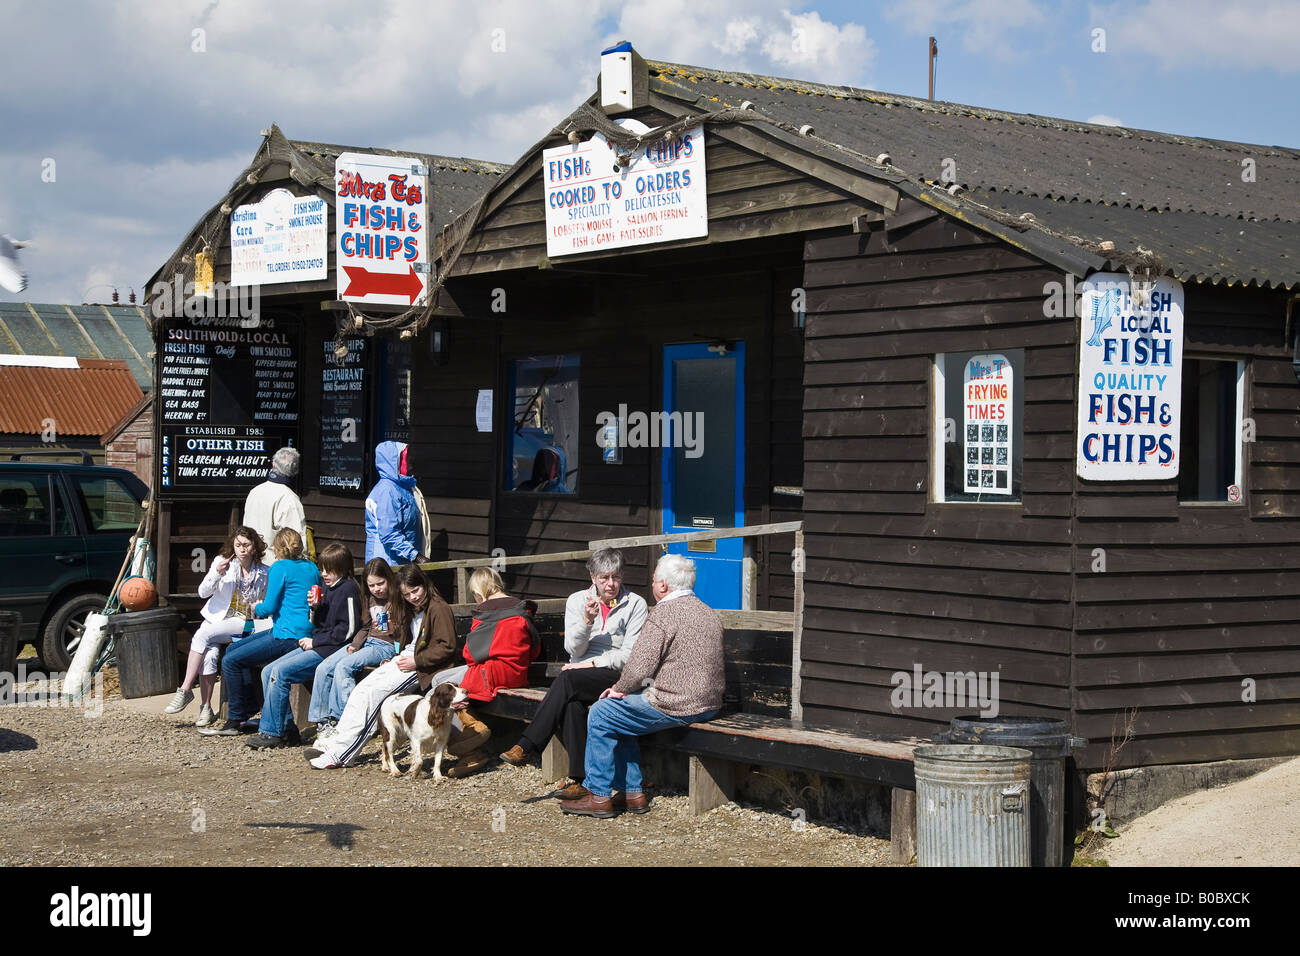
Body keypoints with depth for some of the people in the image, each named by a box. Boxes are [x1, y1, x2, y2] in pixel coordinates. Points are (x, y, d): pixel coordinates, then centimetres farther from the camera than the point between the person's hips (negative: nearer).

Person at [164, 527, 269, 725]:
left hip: (243, 624, -2)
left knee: (203, 635, -30)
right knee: (209, 655, -28)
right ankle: (206, 709, -21)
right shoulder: (222, 562, 3)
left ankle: (185, 690, -25)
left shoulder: (263, 573, 4)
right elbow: (203, 593, -8)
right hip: (216, 618, 2)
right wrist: (217, 574, -23)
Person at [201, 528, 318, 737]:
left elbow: (269, 608, -12)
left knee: (231, 661, -7)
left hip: (288, 636, -10)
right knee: (233, 650, 17)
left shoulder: (280, 568, -10)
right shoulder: (311, 567, 14)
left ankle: (234, 721, 1)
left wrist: (257, 609, 10)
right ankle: (249, 712, 15)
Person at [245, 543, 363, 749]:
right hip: (315, 646, 10)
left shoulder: (348, 589, -10)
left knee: (280, 672, -21)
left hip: (329, 650, -10)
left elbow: (348, 629, -17)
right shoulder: (328, 588, 18)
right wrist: (315, 608, 1)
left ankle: (271, 732, -14)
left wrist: (315, 641, -13)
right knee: (268, 672, 0)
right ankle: (287, 728, 0)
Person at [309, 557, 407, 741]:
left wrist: (393, 630, -22)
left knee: (343, 667, -29)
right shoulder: (371, 600, 17)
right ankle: (323, 722, -11)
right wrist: (355, 644, 5)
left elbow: (405, 634, -3)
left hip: (386, 645, -7)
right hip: (367, 642, 7)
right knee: (323, 669, -13)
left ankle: (339, 722, -25)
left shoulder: (398, 601, -3)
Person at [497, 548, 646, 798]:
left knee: (568, 680, -32)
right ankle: (580, 779, -33)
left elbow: (629, 655, -2)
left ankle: (527, 746, -32)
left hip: (617, 675, -3)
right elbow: (574, 649, 2)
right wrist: (587, 620, -14)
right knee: (572, 704, -34)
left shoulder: (635, 604, 3)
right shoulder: (577, 600, 11)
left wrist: (592, 663, -10)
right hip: (580, 678, 3)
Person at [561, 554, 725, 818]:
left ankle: (599, 796, 8)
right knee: (619, 713, 22)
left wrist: (620, 688, 3)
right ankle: (632, 794, 20)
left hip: (676, 706, -9)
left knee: (601, 714, 4)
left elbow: (639, 666, -20)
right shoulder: (710, 614, 14)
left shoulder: (663, 614, -15)